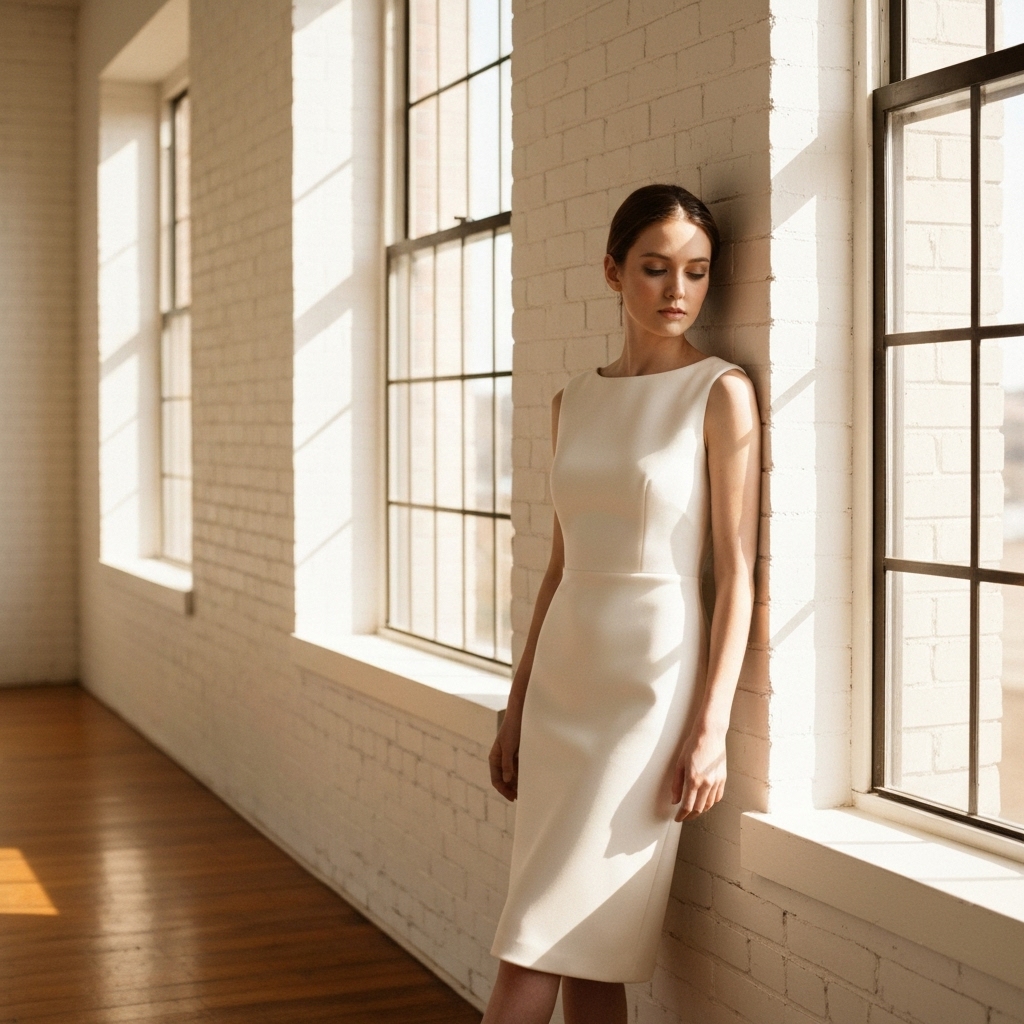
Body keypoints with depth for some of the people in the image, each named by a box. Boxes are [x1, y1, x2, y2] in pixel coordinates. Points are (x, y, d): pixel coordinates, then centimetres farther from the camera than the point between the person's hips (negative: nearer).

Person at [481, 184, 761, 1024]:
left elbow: (737, 570, -9)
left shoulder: (721, 393, -6)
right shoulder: (574, 401, 10)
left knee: (543, 944, -5)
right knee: (582, 954, 8)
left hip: (654, 683, -6)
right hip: (564, 679, 6)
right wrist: (517, 709, 14)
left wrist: (711, 731, -15)